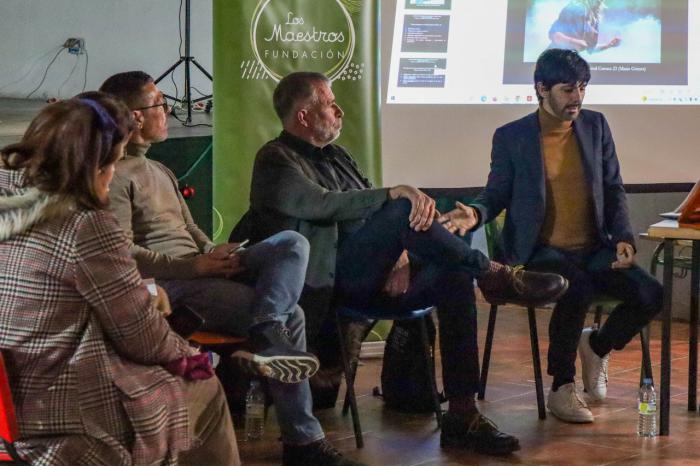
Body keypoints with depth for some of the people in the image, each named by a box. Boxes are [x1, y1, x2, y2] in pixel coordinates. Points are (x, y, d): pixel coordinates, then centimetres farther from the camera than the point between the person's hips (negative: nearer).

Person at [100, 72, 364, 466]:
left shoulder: (160, 171, 25)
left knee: (293, 243, -12)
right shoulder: (116, 176, -8)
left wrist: (216, 256, 3)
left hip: (198, 269, 9)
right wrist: (195, 265, -18)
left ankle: (266, 335, -30)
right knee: (289, 314, -17)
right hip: (167, 285, -9)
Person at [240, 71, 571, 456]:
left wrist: (400, 253, -5)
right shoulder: (276, 161, 0)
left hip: (369, 277, 8)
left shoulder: (336, 157, 26)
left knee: (454, 276, -18)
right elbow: (320, 204, -20)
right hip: (326, 279, -8)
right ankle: (495, 276, -17)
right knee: (401, 210, -29)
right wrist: (393, 194, -24)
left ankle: (462, 416, -22)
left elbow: (373, 213, 18)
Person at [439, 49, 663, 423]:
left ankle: (598, 344, 12)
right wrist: (475, 214, -19)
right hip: (541, 251, -4)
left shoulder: (595, 126, 10)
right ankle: (561, 388, -15)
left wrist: (623, 238, -2)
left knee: (650, 294, -19)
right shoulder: (511, 137, 0)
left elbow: (614, 190, 13)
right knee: (578, 289, -36)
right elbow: (496, 195, 5)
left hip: (593, 250, 4)